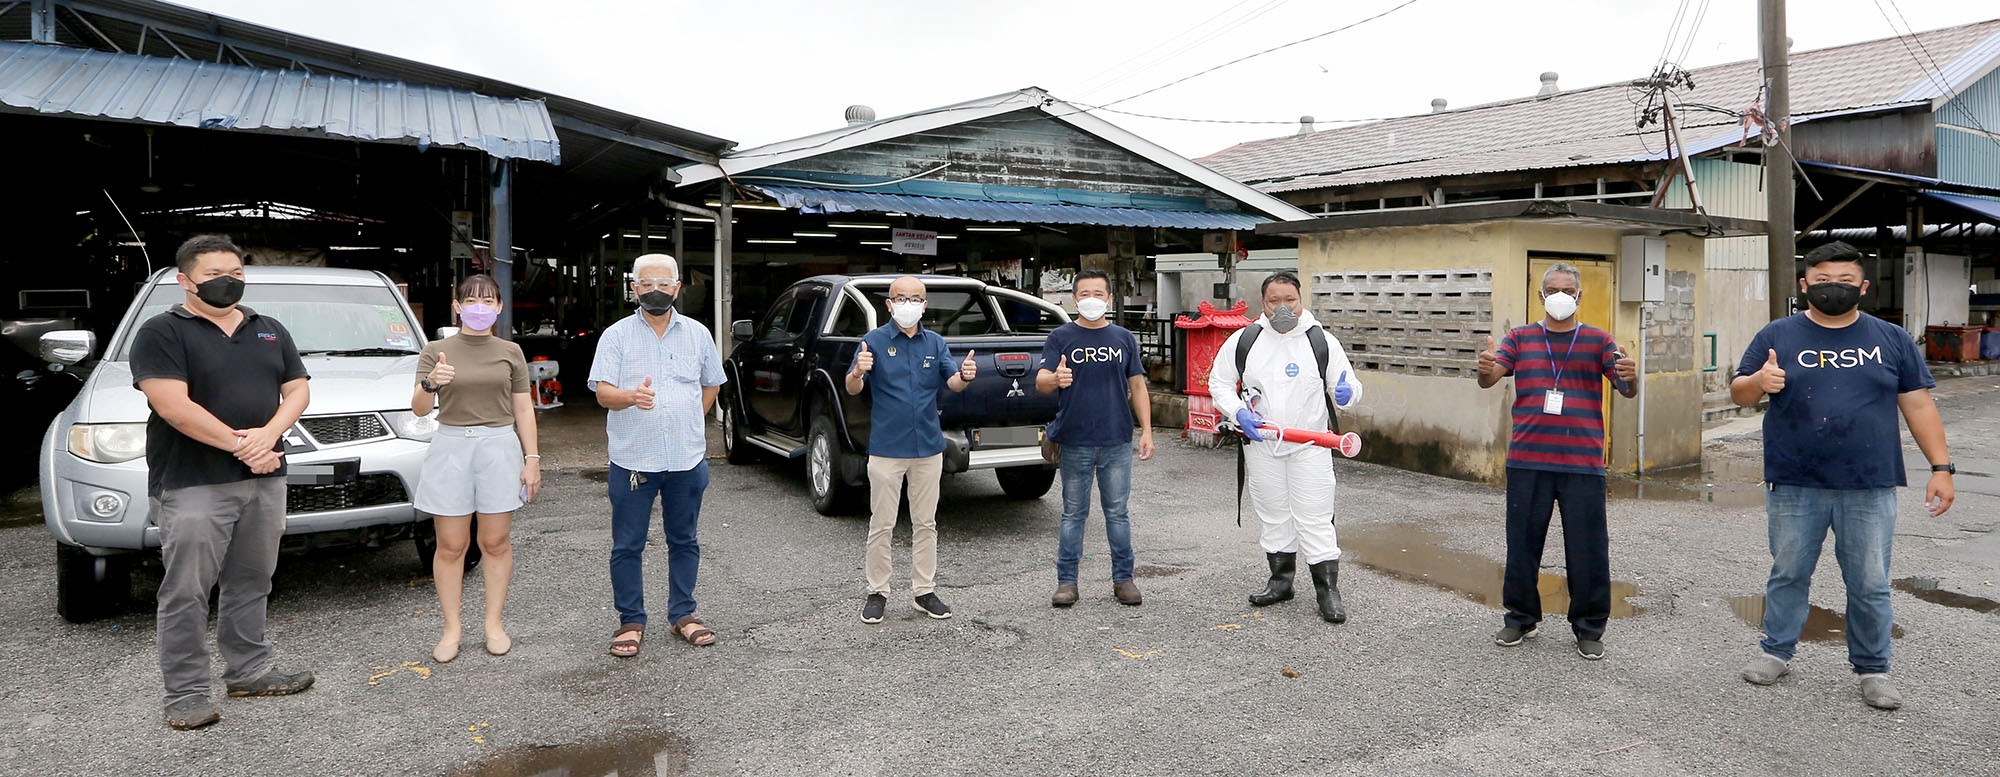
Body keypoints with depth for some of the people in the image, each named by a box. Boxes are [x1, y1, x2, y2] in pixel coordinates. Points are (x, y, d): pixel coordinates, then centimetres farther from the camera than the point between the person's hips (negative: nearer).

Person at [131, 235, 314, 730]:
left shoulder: (270, 331, 15)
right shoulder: (162, 333, -3)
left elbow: (297, 391, 10)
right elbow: (175, 408, -14)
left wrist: (267, 436, -9)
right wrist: (239, 444, -15)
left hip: (265, 481, 6)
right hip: (192, 484, -5)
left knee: (251, 584, 13)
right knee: (187, 591, -1)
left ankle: (251, 670, 24)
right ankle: (185, 693, 6)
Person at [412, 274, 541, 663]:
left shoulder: (510, 352, 8)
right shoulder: (436, 351, 5)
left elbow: (523, 410, 9)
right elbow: (419, 409, -3)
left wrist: (532, 458, 3)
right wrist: (430, 384, -24)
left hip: (500, 445, 1)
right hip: (451, 446, -1)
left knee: (495, 542, 4)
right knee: (451, 545, 2)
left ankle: (494, 624, 15)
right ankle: (451, 629, 12)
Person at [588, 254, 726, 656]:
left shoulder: (698, 334, 8)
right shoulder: (616, 335, 0)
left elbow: (712, 385, 20)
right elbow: (603, 392, -9)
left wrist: (691, 423, 11)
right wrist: (633, 397, -30)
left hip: (687, 458, 2)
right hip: (632, 459, -2)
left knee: (683, 540, 11)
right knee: (627, 545, 3)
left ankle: (683, 614, 23)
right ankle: (631, 622, 15)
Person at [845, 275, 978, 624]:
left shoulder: (935, 343, 8)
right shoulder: (875, 341, -3)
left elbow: (952, 383, -2)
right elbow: (852, 389, -12)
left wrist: (964, 376, -26)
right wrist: (857, 374, -36)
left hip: (928, 447, 3)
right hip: (886, 448, -3)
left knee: (925, 523, 11)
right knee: (881, 525, 3)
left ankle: (924, 591, 21)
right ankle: (877, 593, 15)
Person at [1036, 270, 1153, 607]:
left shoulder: (1124, 338, 10)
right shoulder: (1061, 337, 2)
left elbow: (1137, 386, 12)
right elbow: (1040, 381, -7)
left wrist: (1146, 431, 4)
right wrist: (1055, 379, -31)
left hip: (1117, 443, 2)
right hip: (1074, 443, -1)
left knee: (1117, 512, 8)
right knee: (1073, 514, 6)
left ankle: (1123, 579, 19)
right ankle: (1066, 582, 14)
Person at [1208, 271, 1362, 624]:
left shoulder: (1323, 341, 0)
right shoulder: (1243, 340, 1)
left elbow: (1347, 385, 5)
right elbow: (1219, 382, 8)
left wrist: (1346, 393, -20)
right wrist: (1237, 411, -9)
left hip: (1310, 446, -2)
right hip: (1261, 446, 2)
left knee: (1315, 519, -3)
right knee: (1273, 516, 13)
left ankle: (1328, 589, 6)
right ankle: (1280, 580, 28)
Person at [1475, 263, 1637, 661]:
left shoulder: (1598, 340, 9)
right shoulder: (1520, 338, 10)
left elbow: (1628, 390, 1)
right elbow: (1489, 378, -3)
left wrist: (1630, 377, -23)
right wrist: (1485, 369, -27)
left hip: (1583, 463, 0)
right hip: (1527, 460, 1)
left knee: (1587, 548, 1)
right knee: (1522, 542, 6)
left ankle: (1589, 628, 17)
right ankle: (1520, 617, 23)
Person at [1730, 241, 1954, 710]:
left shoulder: (1891, 339, 9)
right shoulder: (1778, 336, 4)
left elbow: (1918, 405, 9)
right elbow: (1738, 394, 5)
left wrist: (1941, 467, 3)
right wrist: (1759, 382, -18)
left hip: (1870, 488, 1)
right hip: (1794, 486, -1)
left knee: (1870, 584, 7)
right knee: (1788, 574, 9)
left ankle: (1873, 669, 20)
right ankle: (1777, 651, 23)